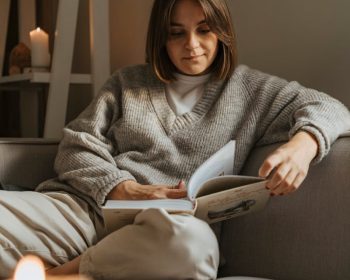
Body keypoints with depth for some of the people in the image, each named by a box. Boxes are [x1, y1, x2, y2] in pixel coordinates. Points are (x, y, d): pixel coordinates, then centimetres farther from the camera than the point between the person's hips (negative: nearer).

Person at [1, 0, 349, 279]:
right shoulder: (127, 82, 22)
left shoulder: (250, 89, 18)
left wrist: (303, 143, -17)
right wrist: (124, 189, -9)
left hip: (167, 226, 0)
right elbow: (77, 145, 13)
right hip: (86, 206, 0)